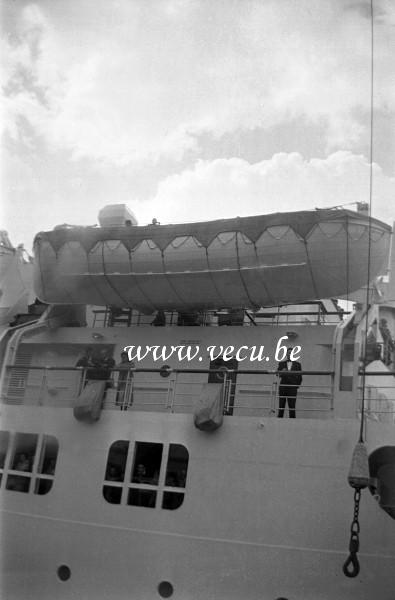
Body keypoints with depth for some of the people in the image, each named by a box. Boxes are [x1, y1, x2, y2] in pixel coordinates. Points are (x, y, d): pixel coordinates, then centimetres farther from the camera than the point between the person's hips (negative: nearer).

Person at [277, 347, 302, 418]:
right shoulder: (281, 363, 11)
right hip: (283, 387, 1)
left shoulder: (297, 364, 9)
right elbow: (278, 374, 4)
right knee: (281, 406, 1)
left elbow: (299, 377, 10)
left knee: (292, 406, -4)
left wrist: (297, 385, 1)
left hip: (292, 388, -1)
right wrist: (281, 372, -16)